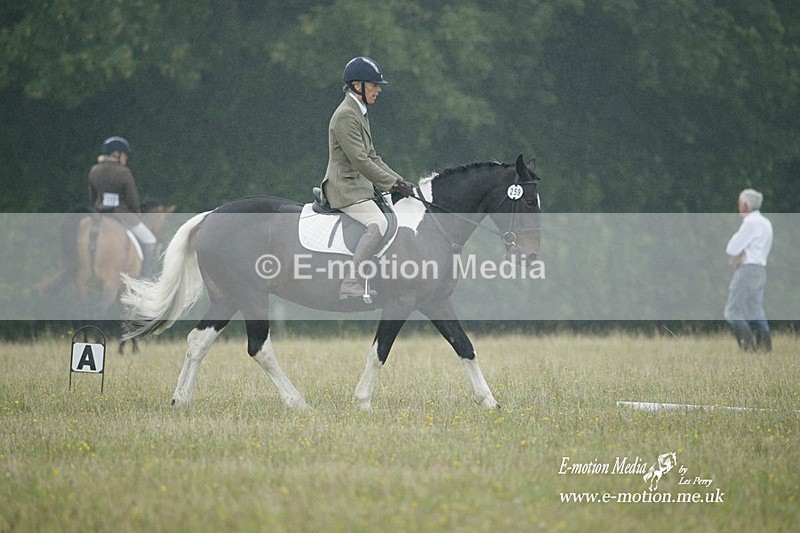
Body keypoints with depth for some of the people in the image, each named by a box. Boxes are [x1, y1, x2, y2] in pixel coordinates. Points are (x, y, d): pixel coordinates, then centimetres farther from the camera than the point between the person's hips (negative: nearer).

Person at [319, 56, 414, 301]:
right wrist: (393, 183, -17)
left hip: (359, 186, 11)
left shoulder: (360, 113, 18)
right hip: (345, 188, -11)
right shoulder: (345, 115, -15)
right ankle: (350, 284, -36)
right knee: (378, 222, -31)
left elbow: (372, 157, 22)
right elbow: (359, 161, -20)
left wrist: (398, 180, 11)